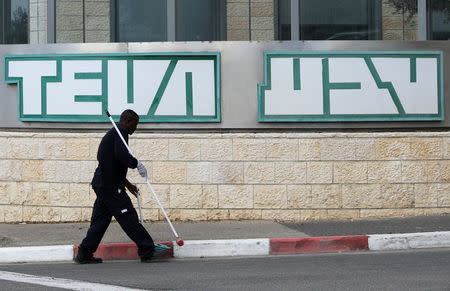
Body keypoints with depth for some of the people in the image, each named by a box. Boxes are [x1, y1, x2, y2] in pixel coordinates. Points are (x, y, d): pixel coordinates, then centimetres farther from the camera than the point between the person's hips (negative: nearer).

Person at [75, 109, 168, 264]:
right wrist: (137, 163, -11)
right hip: (111, 186, -10)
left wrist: (126, 183, 29)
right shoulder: (121, 132, -7)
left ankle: (84, 254, 12)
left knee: (100, 219, 12)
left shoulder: (112, 133, 25)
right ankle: (147, 251, -8)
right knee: (128, 217, -9)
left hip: (101, 184, 10)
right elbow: (122, 155, -25)